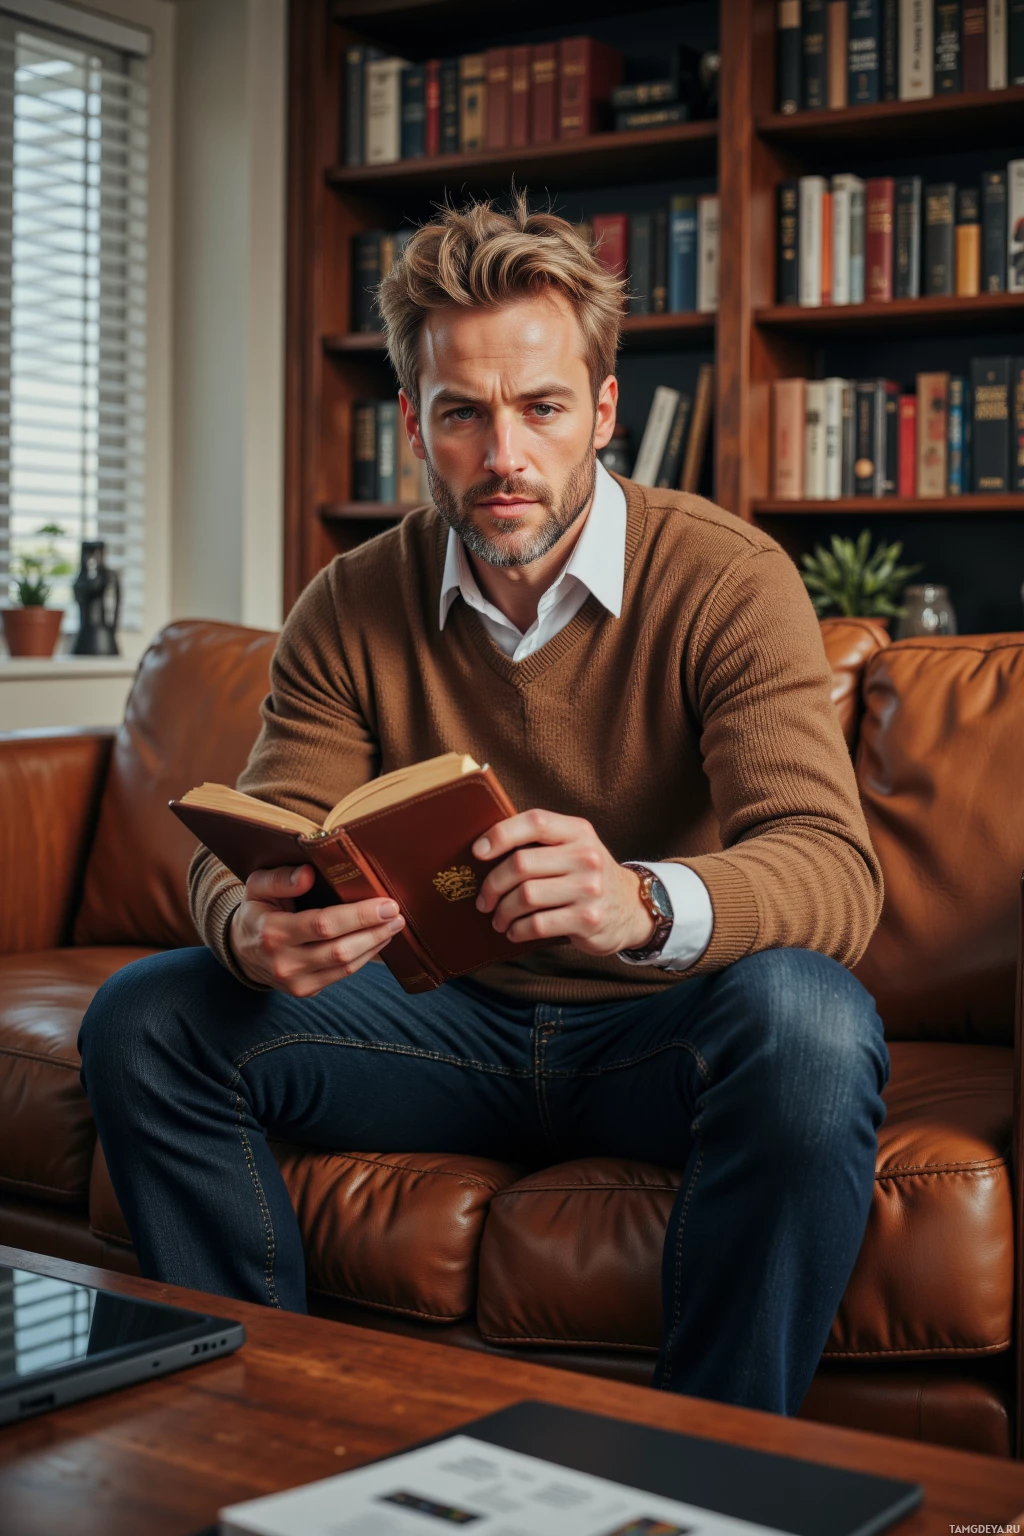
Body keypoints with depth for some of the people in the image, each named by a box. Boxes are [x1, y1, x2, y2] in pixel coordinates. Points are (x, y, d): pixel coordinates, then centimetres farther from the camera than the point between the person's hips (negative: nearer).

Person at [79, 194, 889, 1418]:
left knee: (806, 1019, -37)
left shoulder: (729, 580, -14)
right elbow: (247, 849, -7)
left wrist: (642, 903, -49)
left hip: (656, 1033, -3)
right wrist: (253, 927, -34)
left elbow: (833, 871, -26)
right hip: (454, 1023, 3)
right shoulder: (351, 609, -1)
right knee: (143, 1020, -15)